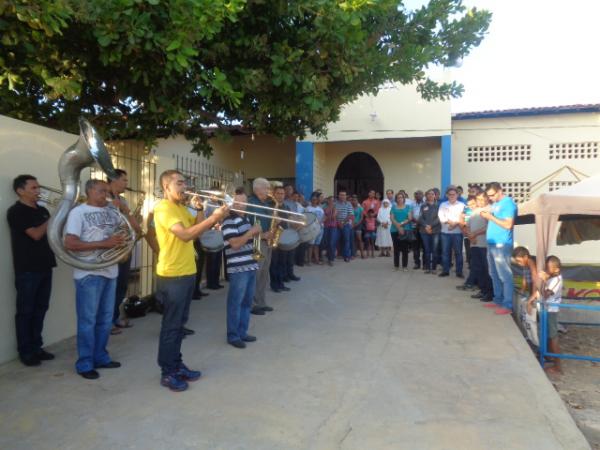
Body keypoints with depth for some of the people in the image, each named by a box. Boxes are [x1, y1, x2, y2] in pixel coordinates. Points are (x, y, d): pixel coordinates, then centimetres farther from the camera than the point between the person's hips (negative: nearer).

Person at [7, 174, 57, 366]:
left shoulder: (42, 210, 13)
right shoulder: (16, 212, -9)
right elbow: (36, 234, -18)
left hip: (45, 266, 7)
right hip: (27, 269, -7)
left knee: (40, 309, 12)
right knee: (25, 311, 2)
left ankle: (36, 347, 22)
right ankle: (25, 351, 11)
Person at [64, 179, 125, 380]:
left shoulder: (111, 211, 10)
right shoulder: (78, 212, -9)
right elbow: (69, 244, -18)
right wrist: (103, 244, -22)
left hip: (110, 271, 6)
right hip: (89, 274, -6)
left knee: (105, 319, 14)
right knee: (88, 320, 2)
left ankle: (100, 357, 28)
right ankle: (85, 363, 15)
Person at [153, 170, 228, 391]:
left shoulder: (181, 208, 15)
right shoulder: (163, 208, -15)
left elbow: (197, 229, 11)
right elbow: (185, 234, -27)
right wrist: (213, 218, -30)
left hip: (187, 272, 9)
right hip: (172, 275, -9)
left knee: (179, 323, 16)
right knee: (171, 325, 0)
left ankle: (177, 365, 28)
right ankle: (167, 372, 11)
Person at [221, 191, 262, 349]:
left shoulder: (245, 219, 15)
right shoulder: (229, 222, -14)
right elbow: (236, 244, -23)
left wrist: (257, 234, 9)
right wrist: (251, 232, -18)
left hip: (251, 266, 9)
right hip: (238, 269, -9)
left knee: (247, 302, 15)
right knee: (235, 303, 1)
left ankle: (242, 332, 26)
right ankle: (233, 336, 12)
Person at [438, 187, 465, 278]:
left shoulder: (462, 205, 7)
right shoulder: (443, 205, 10)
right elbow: (441, 217, -1)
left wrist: (455, 223, -15)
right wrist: (449, 221, -14)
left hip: (458, 232, -1)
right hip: (445, 232, 1)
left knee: (458, 252, 1)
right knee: (445, 252, 4)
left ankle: (459, 271, 8)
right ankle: (445, 270, 12)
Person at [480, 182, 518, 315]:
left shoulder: (508, 203, -11)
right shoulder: (495, 204, 17)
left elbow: (508, 225, -19)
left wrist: (491, 217, -17)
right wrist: (485, 216, 2)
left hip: (502, 245, -9)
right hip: (492, 244, 9)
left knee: (504, 276, -6)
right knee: (494, 274, 15)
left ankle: (508, 305, -1)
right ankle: (498, 300, 25)